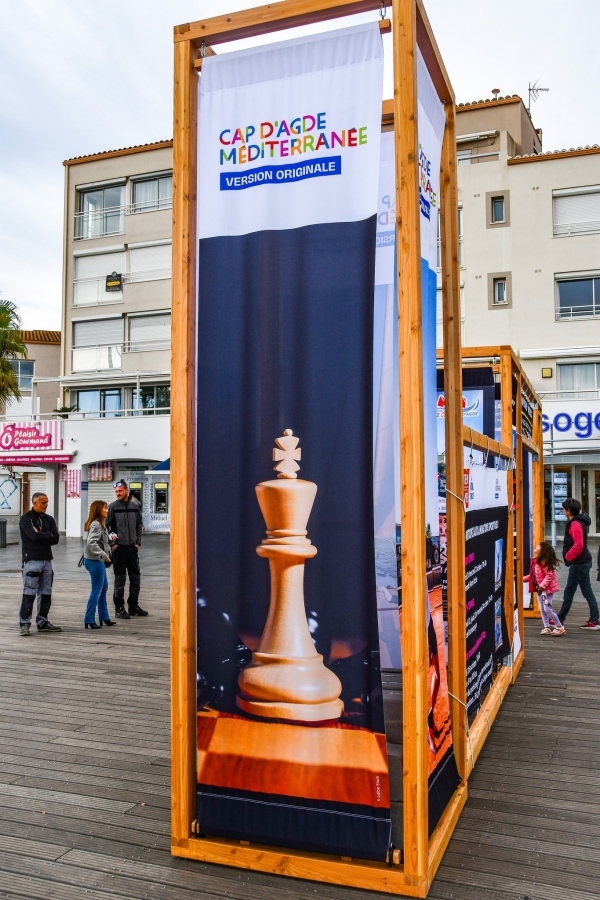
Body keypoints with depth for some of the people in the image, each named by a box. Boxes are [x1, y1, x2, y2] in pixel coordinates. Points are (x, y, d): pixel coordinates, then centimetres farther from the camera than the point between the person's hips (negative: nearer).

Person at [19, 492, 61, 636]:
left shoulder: (49, 519, 13)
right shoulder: (26, 519, -3)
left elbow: (55, 539, 2)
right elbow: (34, 536, -18)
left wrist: (41, 536, -10)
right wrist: (48, 535, -3)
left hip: (47, 560, 6)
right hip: (32, 560, -6)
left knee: (46, 593, 9)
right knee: (29, 593, -7)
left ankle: (43, 622, 17)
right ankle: (24, 623, -1)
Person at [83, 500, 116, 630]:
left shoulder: (99, 524, 14)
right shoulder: (96, 525, -17)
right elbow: (91, 543, -26)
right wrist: (104, 556, -22)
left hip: (98, 561, 11)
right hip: (94, 561, -11)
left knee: (104, 588, 17)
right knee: (96, 590, -3)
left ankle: (104, 617, 26)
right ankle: (89, 619, 3)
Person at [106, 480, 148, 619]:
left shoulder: (135, 506, 7)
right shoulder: (113, 507, -4)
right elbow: (106, 526, -3)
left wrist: (138, 542, 5)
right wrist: (111, 542, -9)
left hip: (132, 547, 4)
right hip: (119, 548, -4)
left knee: (135, 577, 9)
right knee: (120, 579, 0)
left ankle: (133, 605, 22)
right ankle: (119, 608, 8)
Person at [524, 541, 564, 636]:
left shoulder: (545, 564, -20)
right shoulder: (534, 562, 6)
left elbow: (548, 576, -23)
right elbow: (532, 576, 15)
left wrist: (542, 586, -26)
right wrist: (523, 578, 9)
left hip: (547, 589, -9)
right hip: (539, 589, 9)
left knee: (547, 609, -8)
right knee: (542, 610, 12)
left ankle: (560, 627, 6)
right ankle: (547, 627, 21)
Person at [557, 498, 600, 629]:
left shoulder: (575, 524, -19)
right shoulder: (579, 521, 12)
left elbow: (578, 546, -26)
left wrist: (568, 557, -14)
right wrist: (569, 556, 11)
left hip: (578, 563, -10)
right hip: (584, 561, 10)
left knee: (568, 592, 0)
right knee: (587, 592, 11)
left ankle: (560, 620, 9)